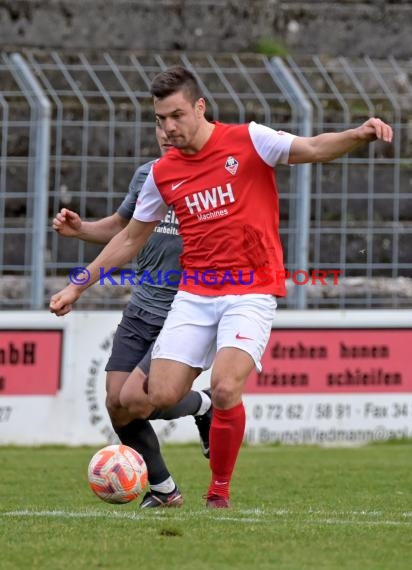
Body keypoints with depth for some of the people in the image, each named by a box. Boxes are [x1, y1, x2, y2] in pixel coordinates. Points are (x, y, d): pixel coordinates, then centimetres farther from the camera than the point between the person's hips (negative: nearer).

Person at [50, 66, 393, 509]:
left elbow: (313, 149, -15)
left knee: (225, 390, -22)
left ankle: (220, 493, -3)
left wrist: (358, 136, -36)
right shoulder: (162, 174, 9)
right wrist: (78, 287, 19)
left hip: (252, 292, -4)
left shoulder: (248, 141, -3)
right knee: (161, 397, -11)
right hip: (194, 294, 4)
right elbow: (129, 240, 19)